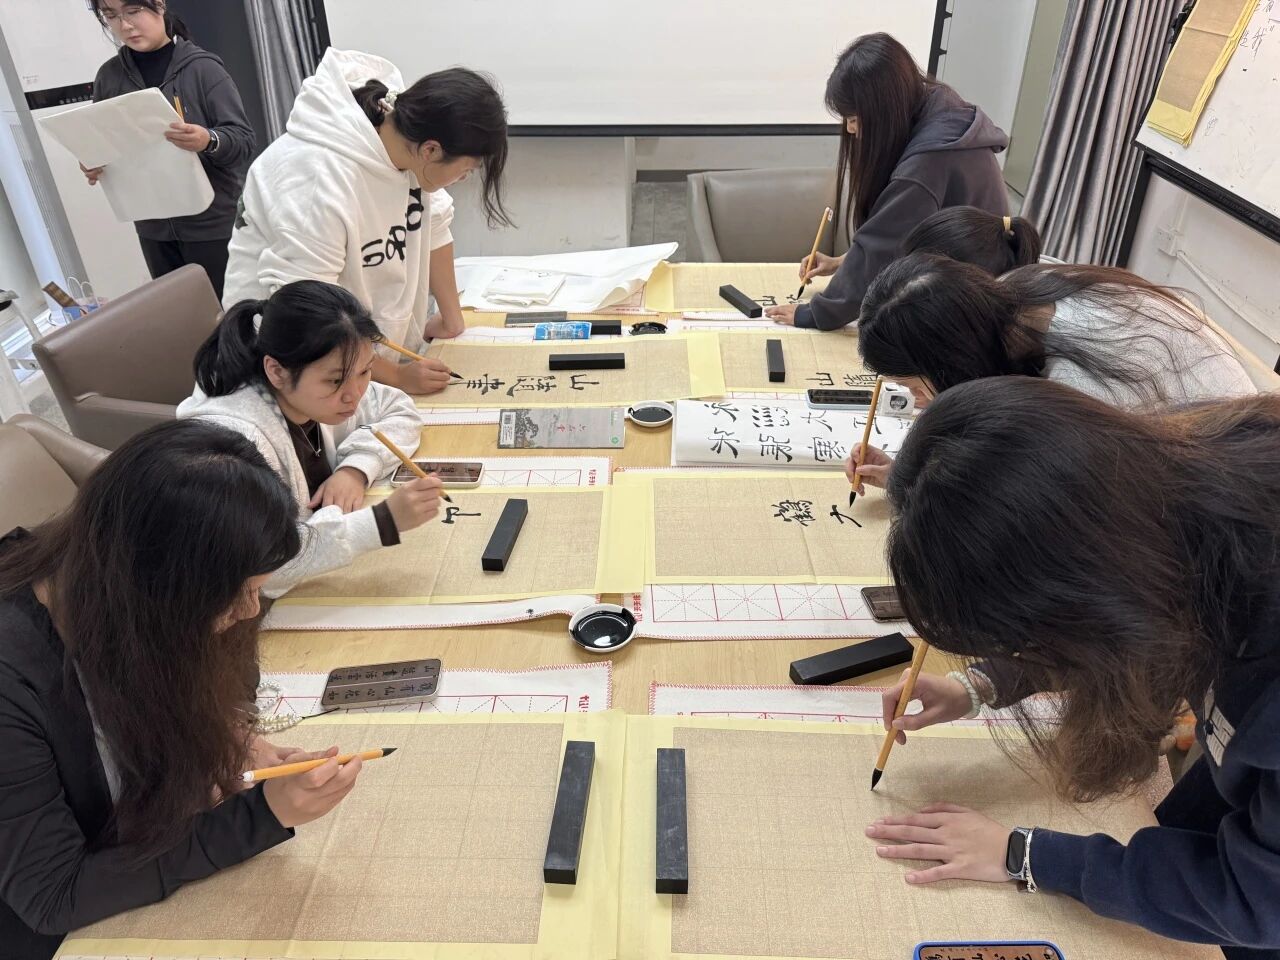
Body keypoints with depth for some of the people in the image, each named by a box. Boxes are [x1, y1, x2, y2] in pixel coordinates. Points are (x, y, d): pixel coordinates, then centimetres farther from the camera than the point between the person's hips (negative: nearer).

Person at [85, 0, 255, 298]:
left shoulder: (202, 68, -7)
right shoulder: (109, 77, 7)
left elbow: (244, 140, -11)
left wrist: (209, 141, -31)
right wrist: (94, 167, -7)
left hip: (211, 221, -4)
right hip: (152, 226, 4)